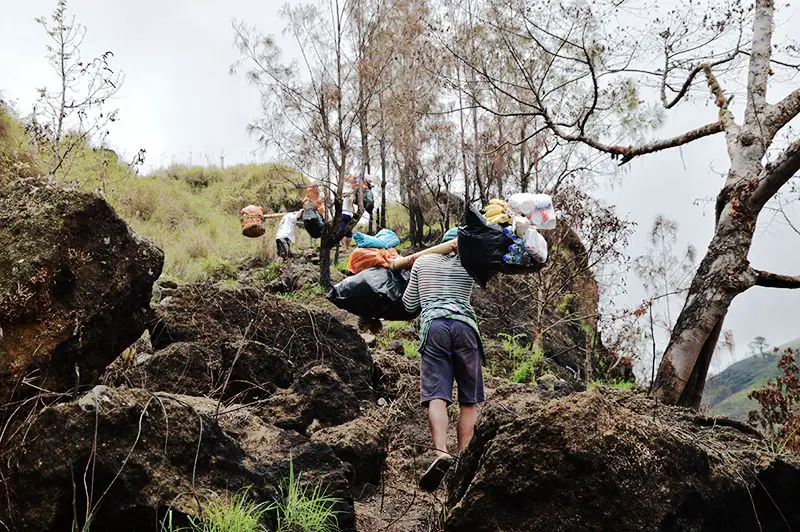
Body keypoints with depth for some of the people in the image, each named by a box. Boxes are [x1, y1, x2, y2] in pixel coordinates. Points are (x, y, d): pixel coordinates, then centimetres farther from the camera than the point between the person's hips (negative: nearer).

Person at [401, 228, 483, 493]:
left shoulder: (422, 262, 22)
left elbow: (409, 304, 25)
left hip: (433, 326, 0)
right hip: (464, 326, 0)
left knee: (436, 395, -12)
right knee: (469, 400, 5)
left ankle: (441, 453, -34)